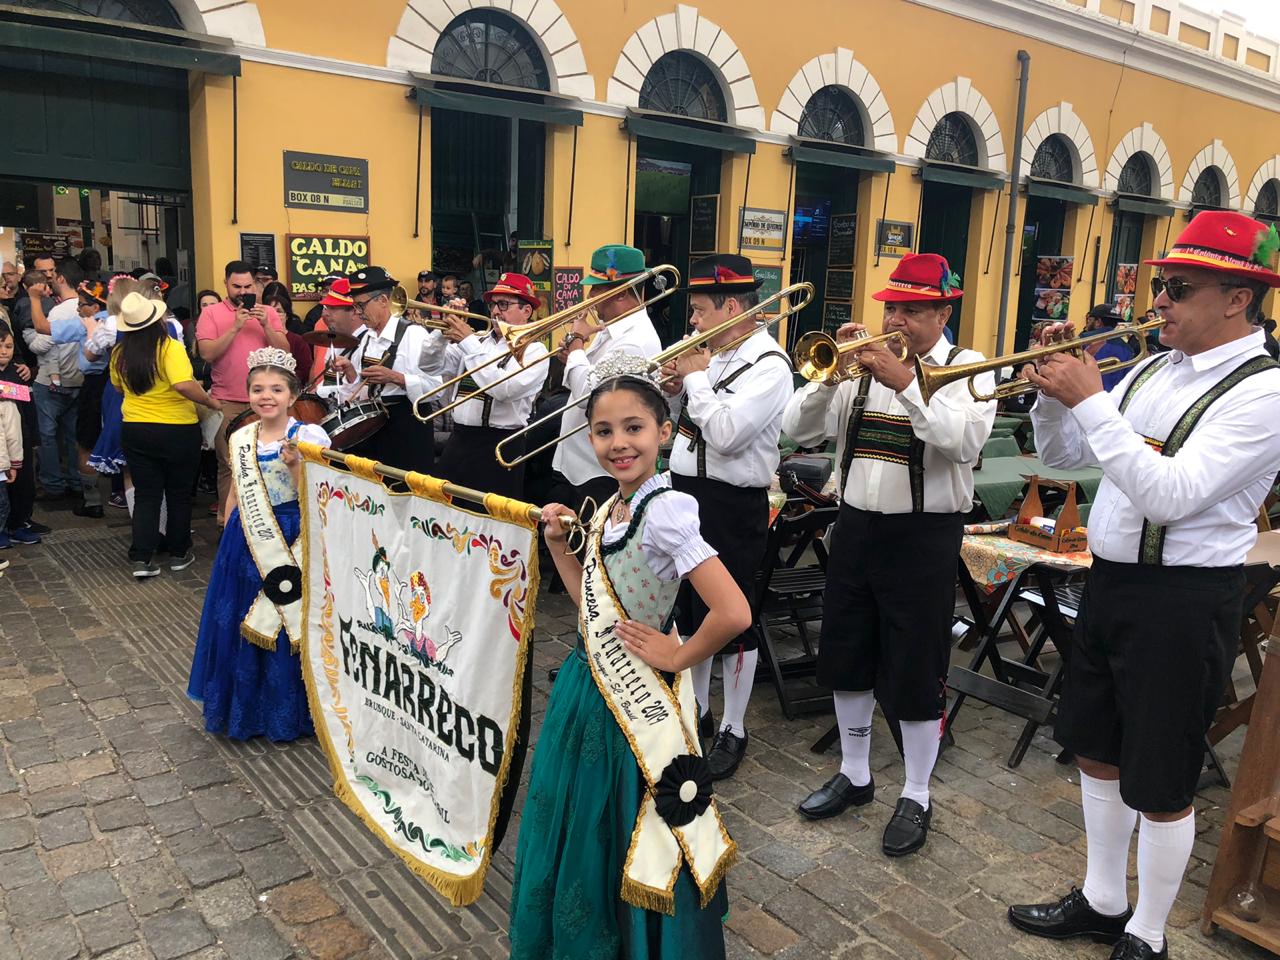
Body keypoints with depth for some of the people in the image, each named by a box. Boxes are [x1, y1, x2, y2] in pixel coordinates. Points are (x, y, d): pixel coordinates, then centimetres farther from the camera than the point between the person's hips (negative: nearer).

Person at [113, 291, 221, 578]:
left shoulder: (120, 354, 0)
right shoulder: (170, 348, -17)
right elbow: (183, 385, -31)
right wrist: (209, 401, -16)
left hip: (135, 431, 4)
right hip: (177, 430, -4)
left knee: (146, 495, 11)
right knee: (179, 494, 13)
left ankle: (142, 558, 6)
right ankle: (178, 553, 22)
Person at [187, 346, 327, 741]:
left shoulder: (308, 436, -10)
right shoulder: (240, 439, 7)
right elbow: (235, 494, 15)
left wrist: (295, 463, -27)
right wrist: (228, 538, 14)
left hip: (291, 543, -5)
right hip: (245, 544, 5)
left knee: (286, 628, 2)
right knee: (240, 625, 12)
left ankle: (286, 715, 20)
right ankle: (244, 708, 31)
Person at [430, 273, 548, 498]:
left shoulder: (534, 350, -5)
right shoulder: (476, 340, 13)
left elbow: (503, 388, -21)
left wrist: (468, 341, -15)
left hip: (498, 446, -6)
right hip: (458, 440, 6)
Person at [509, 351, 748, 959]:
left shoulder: (664, 510, -23)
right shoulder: (606, 510, 3)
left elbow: (734, 613, -31)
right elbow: (595, 607, 9)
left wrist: (677, 658, -17)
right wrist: (557, 543, 4)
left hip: (635, 703, -8)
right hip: (585, 691, 8)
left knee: (632, 846, 11)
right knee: (577, 831, 24)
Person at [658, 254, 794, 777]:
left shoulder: (767, 364, -15)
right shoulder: (711, 354, 8)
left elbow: (726, 435, -27)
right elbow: (678, 421, 17)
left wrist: (695, 377, -15)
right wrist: (674, 390, -3)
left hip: (731, 504, -8)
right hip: (686, 492, 9)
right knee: (688, 608, 18)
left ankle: (732, 730, 20)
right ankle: (696, 711, 35)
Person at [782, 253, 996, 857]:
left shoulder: (966, 368, -4)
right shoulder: (860, 364, 6)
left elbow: (965, 441, -24)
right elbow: (798, 429, -1)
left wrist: (904, 382, -28)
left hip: (924, 536, -5)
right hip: (855, 527, 5)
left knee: (915, 672, 4)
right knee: (846, 659, 15)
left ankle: (916, 797, 24)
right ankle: (854, 775, 35)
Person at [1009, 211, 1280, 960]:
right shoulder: (1153, 371, 7)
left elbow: (1171, 496, -26)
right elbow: (1062, 455, 12)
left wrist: (1092, 400, -24)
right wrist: (1057, 389, -6)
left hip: (1183, 600, -8)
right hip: (1109, 581, 8)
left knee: (1160, 785, 6)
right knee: (1098, 752, 19)